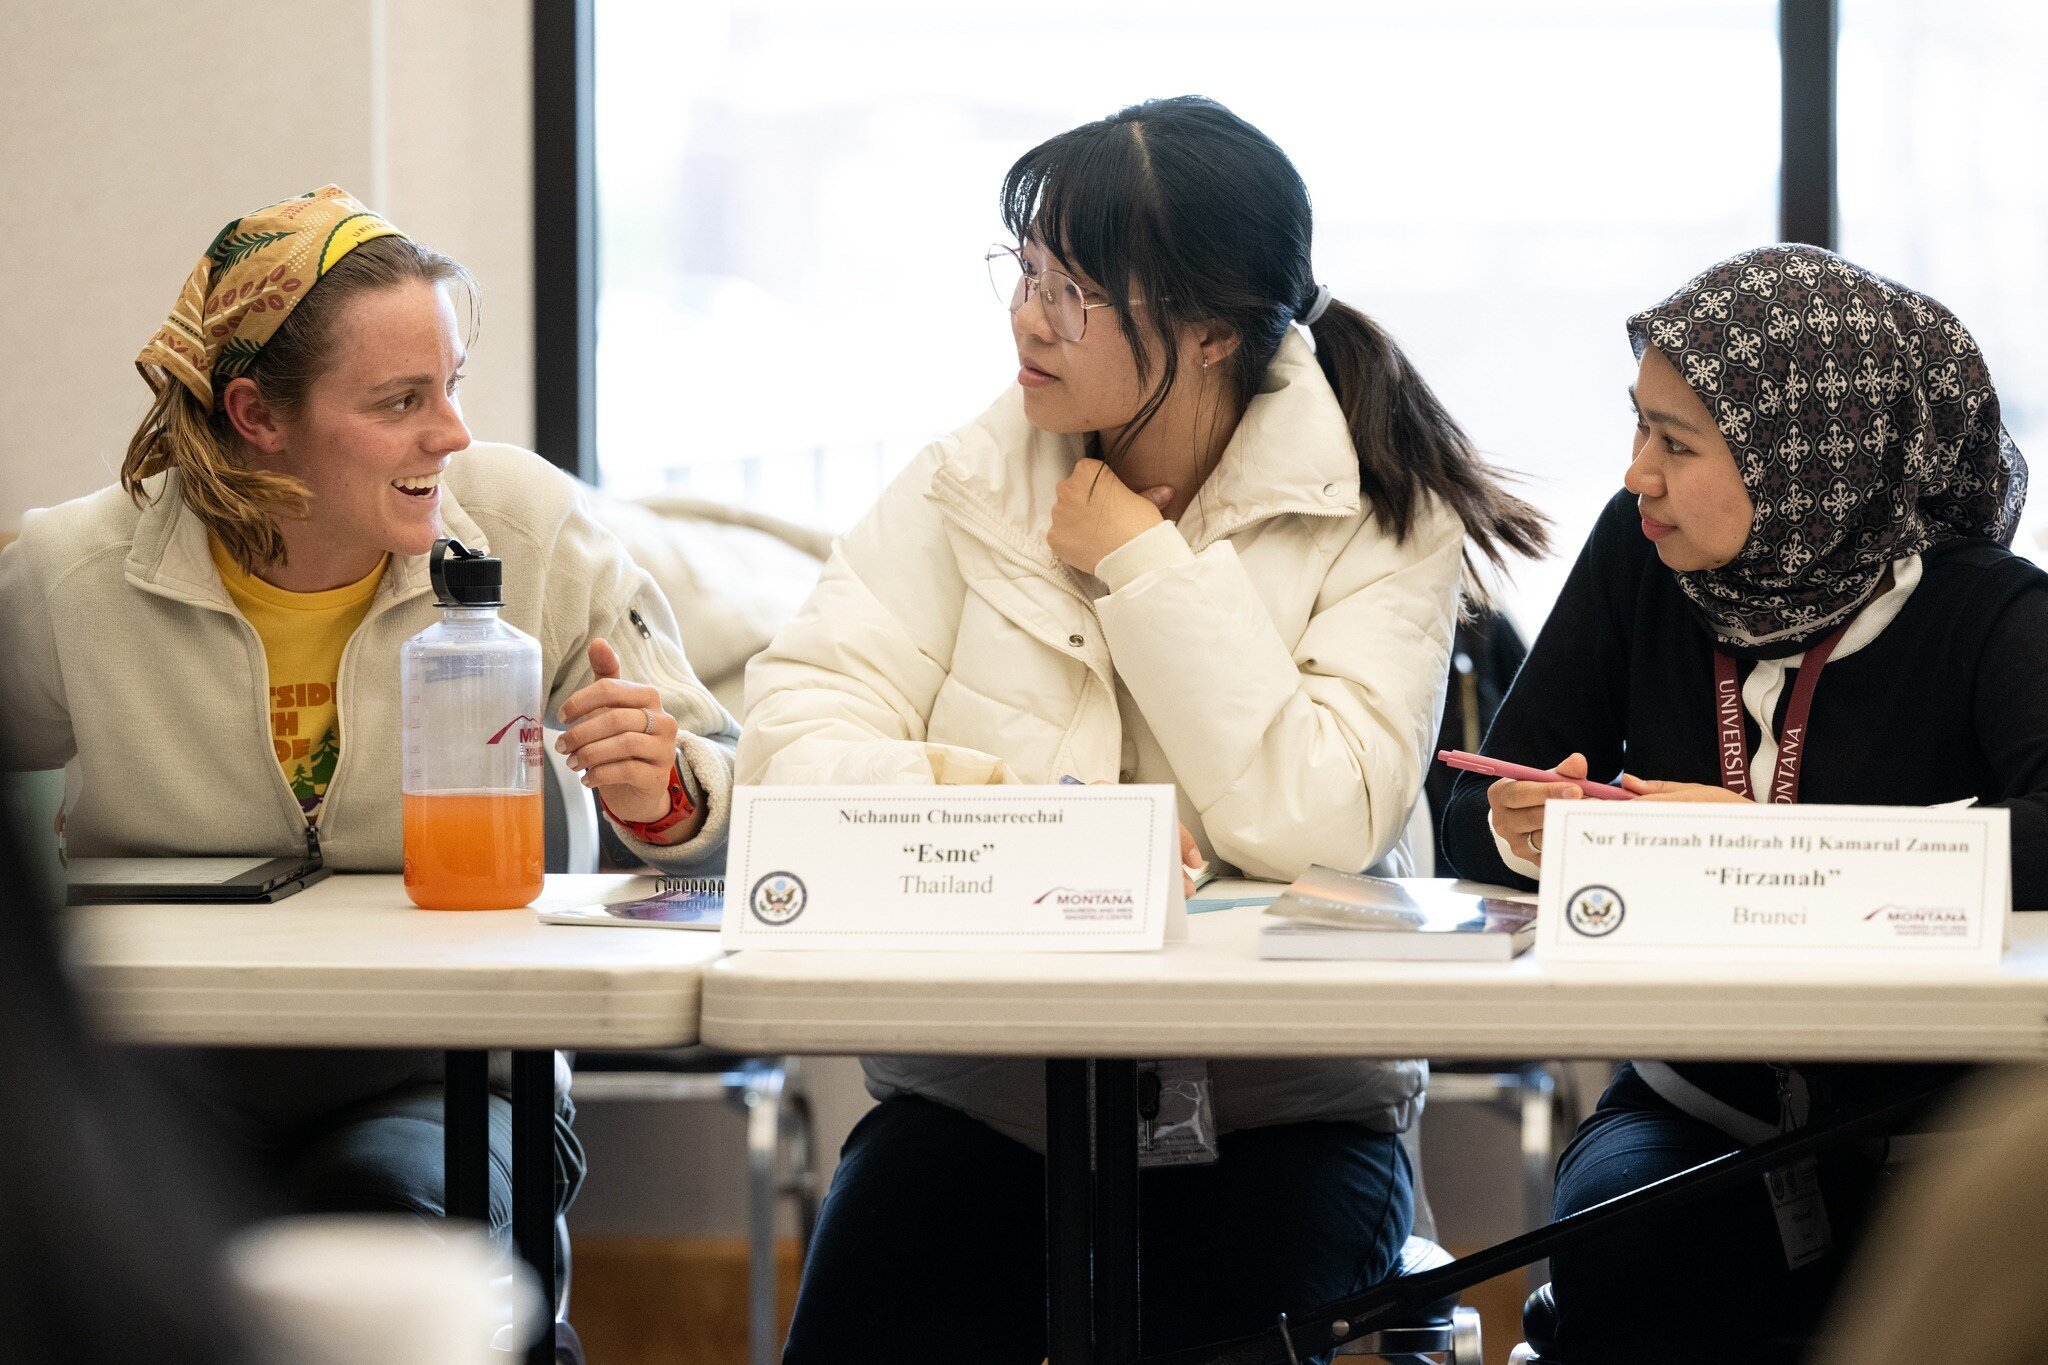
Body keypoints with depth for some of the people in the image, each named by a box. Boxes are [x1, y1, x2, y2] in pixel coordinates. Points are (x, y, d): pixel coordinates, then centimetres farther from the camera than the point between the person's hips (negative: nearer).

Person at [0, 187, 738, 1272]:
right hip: (162, 1081, -1)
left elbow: (726, 796, 4)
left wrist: (663, 795, -20)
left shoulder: (528, 527, -2)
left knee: (385, 1194, -34)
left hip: (443, 1078, 1)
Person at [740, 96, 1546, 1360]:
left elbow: (1316, 823, -17)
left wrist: (1146, 568, -10)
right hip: (977, 1098, 2)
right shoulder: (969, 484, 5)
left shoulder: (1381, 519, -3)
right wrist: (1027, 815, -20)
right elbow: (795, 736, -4)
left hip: (1276, 1106, -2)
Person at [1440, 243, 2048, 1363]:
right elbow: (1469, 826, 7)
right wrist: (1521, 831, -17)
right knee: (1616, 1234, -32)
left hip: (1922, 1114, -2)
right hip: (1695, 1113, 2)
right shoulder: (1640, 560, 2)